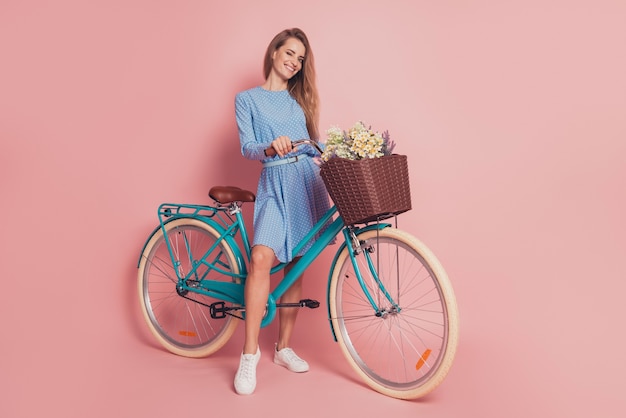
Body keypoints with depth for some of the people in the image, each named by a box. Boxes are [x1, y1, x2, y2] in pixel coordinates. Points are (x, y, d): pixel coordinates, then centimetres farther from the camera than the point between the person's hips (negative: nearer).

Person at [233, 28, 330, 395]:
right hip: (275, 186, -3)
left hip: (308, 184, 4)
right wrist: (270, 148, -24)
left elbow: (315, 144, 14)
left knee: (295, 267, 5)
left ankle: (284, 347, 18)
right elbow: (247, 147, -3)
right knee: (262, 259, -24)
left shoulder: (300, 99, 19)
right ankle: (250, 352, -13)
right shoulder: (248, 99, 9)